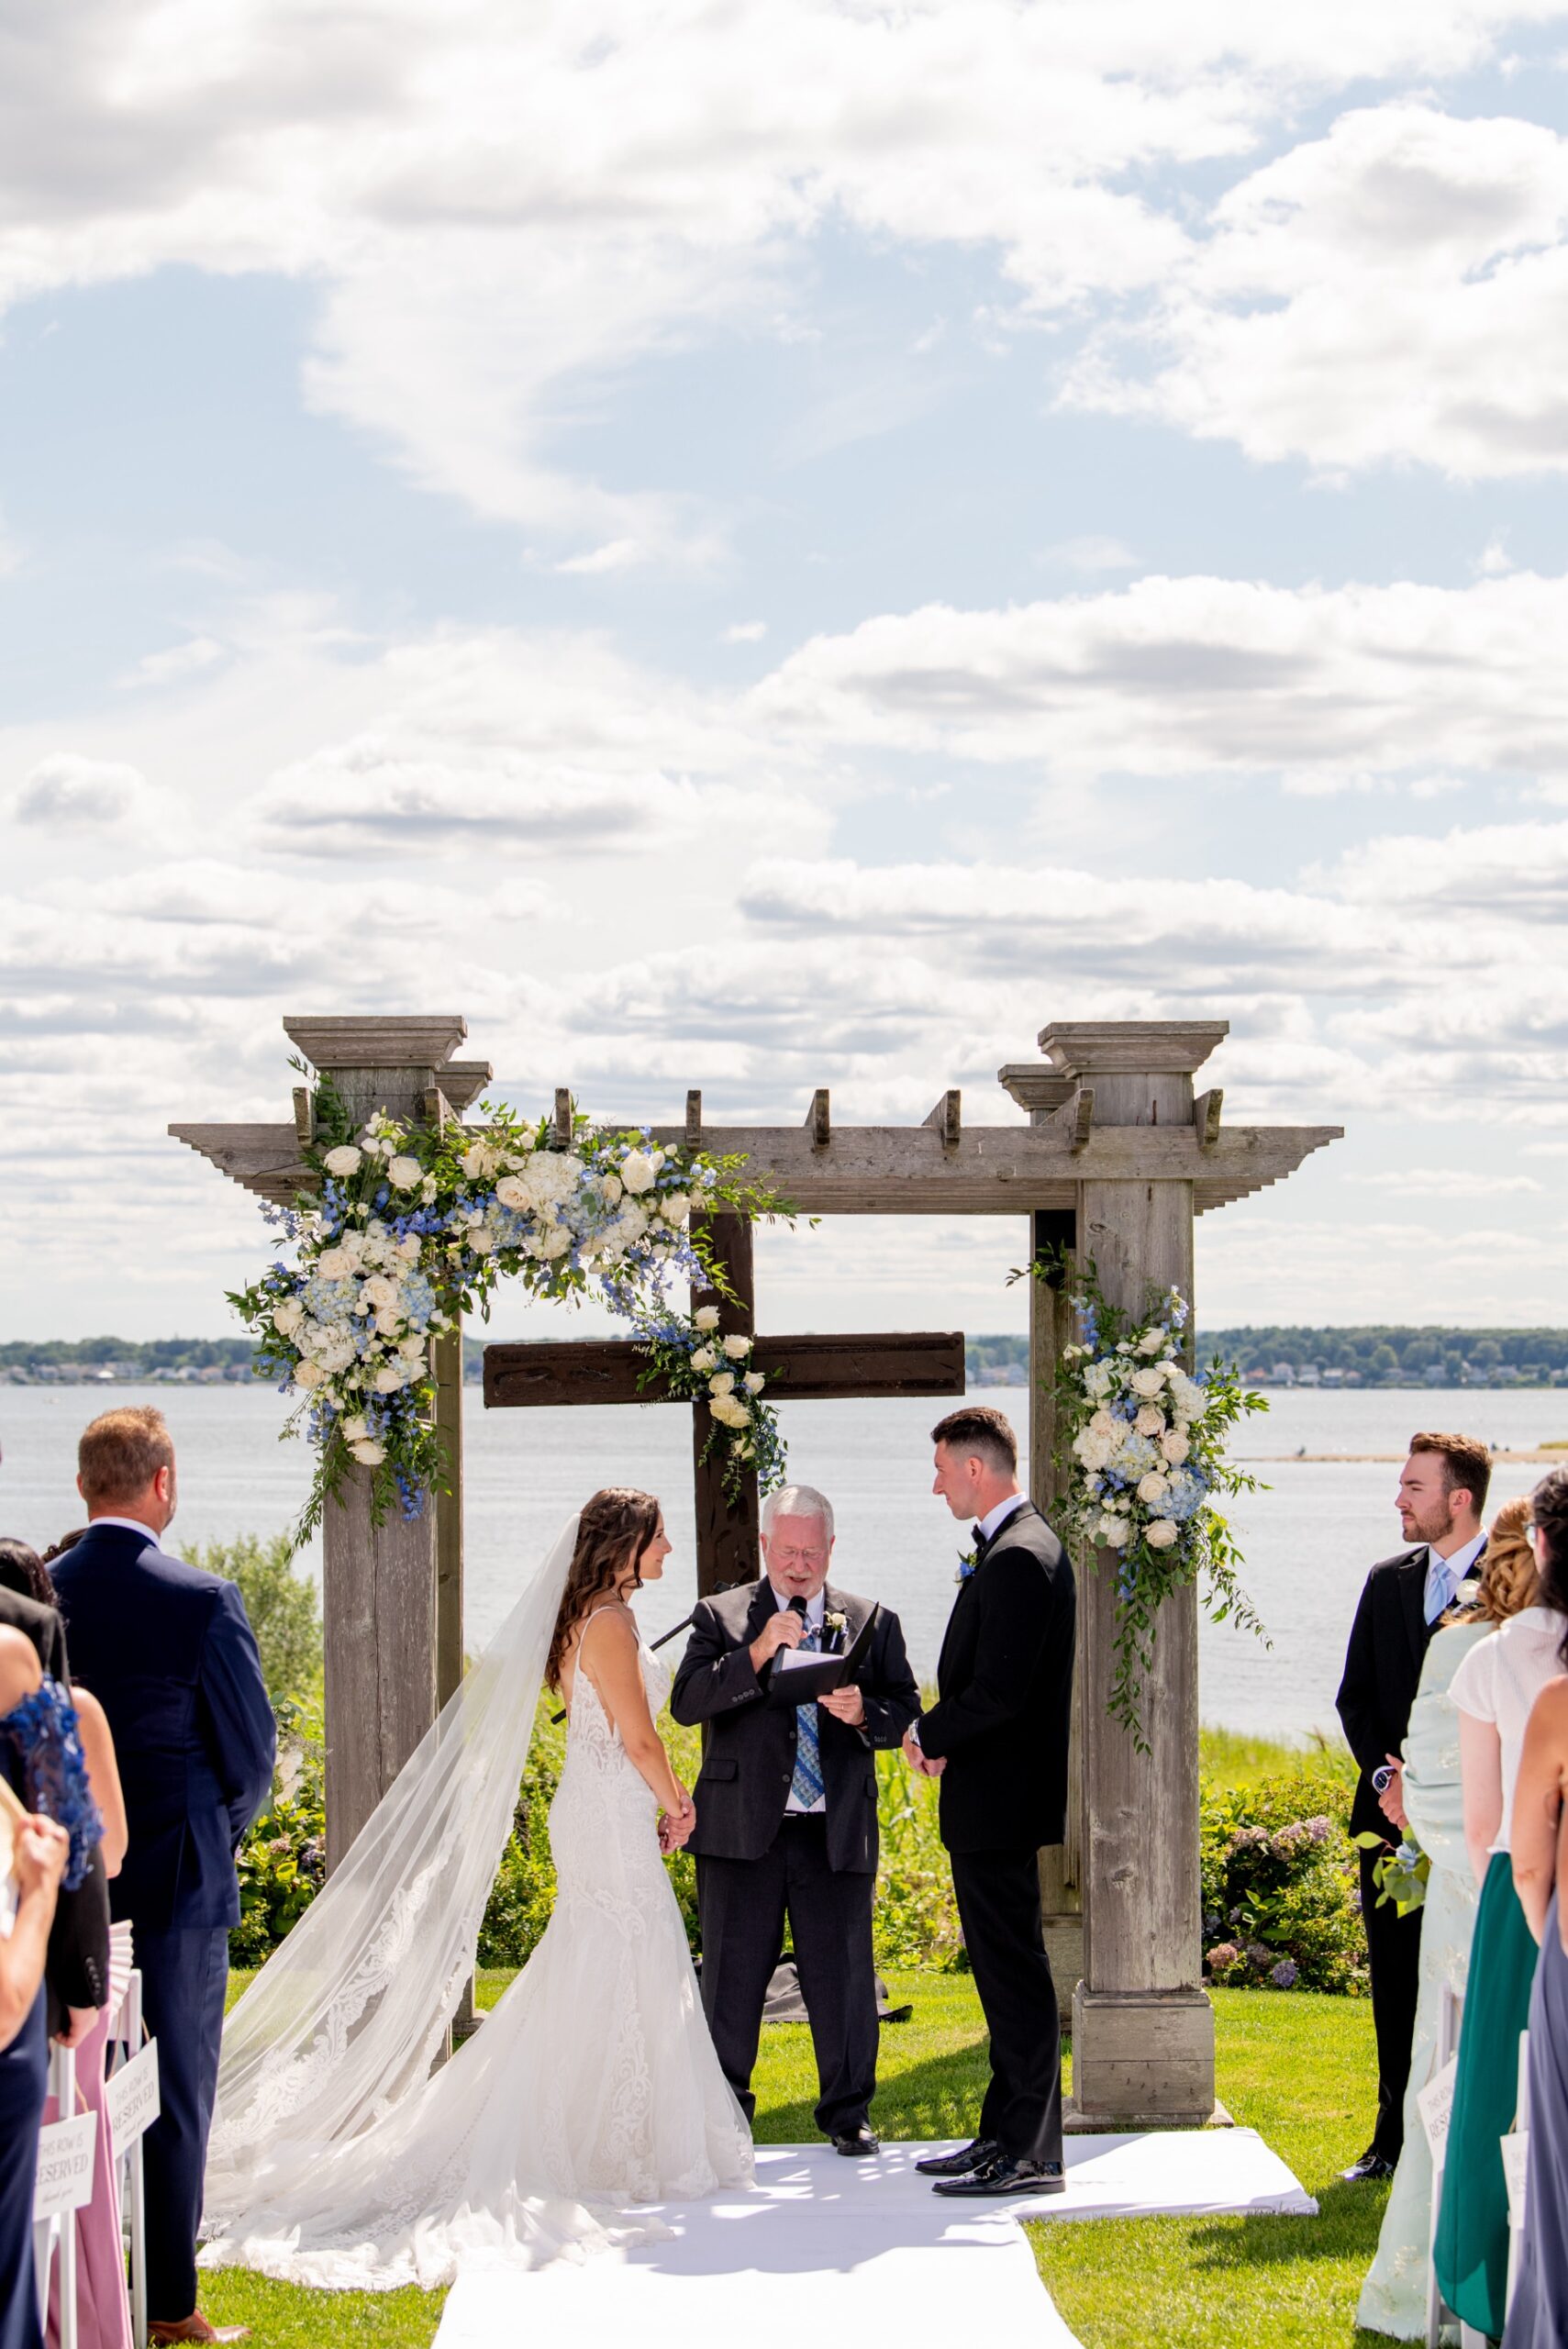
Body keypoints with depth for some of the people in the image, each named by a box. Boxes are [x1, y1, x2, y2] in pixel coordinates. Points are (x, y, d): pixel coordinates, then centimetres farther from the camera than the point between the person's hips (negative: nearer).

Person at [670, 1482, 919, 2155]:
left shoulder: (872, 1622, 11)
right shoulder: (721, 1617, 5)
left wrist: (863, 1713, -16)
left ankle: (847, 2113, 15)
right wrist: (756, 1655, -21)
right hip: (742, 1830, -1)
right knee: (731, 1979, 3)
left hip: (837, 1833, 1)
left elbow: (905, 1711, 6)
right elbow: (686, 1703, -8)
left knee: (843, 1976, 3)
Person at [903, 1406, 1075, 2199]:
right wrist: (947, 1737, 5)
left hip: (999, 1803, -11)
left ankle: (1030, 2154, -2)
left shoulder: (1016, 1559, -19)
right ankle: (1004, 2136, 23)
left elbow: (998, 1693, -24)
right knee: (1004, 1974, 16)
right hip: (993, 1801, 11)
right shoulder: (1021, 1546, 14)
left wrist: (928, 1735, -9)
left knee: (1014, 1975, -6)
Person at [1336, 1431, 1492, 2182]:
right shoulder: (1387, 1581, 12)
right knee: (1395, 1983, 9)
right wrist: (1386, 1775, -4)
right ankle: (1397, 2137, 18)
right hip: (1392, 1814, 5)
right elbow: (1355, 1697, 13)